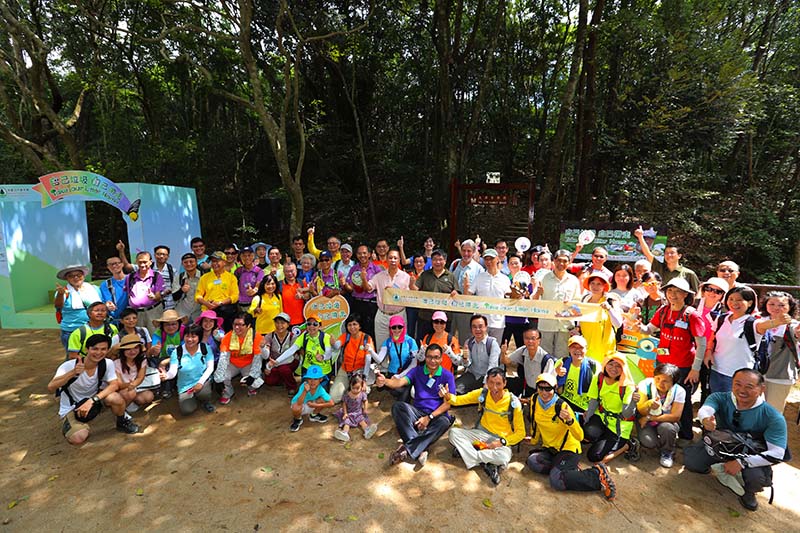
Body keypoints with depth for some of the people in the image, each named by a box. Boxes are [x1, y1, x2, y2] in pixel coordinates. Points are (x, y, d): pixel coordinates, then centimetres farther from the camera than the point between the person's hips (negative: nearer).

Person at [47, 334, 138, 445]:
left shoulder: (108, 363, -16)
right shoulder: (69, 366, -23)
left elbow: (114, 385, -20)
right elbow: (50, 387, -34)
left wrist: (92, 400, -33)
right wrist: (73, 373, -51)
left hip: (94, 399, 2)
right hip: (71, 408, -2)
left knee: (115, 398, -31)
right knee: (78, 438, -26)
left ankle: (122, 422, 2)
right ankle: (69, 426, 12)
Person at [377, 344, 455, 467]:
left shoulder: (447, 376, -2)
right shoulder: (417, 371, 1)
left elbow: (448, 403, -7)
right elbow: (401, 382, -17)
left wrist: (429, 417, -19)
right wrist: (385, 381, -40)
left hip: (437, 414, -1)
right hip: (418, 412, 2)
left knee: (444, 422, -36)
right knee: (398, 406, -27)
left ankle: (407, 449, -30)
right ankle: (421, 450, -33)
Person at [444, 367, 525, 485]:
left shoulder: (513, 403, -17)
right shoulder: (482, 393, -10)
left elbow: (520, 433, -8)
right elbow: (459, 400, -5)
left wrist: (502, 442, -21)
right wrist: (448, 396, -27)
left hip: (501, 440, -3)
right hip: (481, 434, 3)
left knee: (504, 456, -37)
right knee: (453, 433, -19)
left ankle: (465, 451, -18)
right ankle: (485, 464, -22)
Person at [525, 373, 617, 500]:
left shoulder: (562, 406, -21)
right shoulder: (534, 401, -7)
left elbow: (580, 437, -25)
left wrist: (569, 420, -42)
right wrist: (534, 440, 24)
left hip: (568, 449, -5)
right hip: (549, 448, 5)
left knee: (556, 480, -28)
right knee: (532, 461, -24)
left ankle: (598, 475, -9)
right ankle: (569, 469, -5)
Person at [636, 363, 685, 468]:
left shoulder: (679, 391, -18)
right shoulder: (645, 384, -18)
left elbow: (675, 416, -20)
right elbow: (641, 412, -17)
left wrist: (649, 418, -21)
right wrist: (648, 404, -41)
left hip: (668, 421, 0)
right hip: (647, 421, 0)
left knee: (666, 427, -35)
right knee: (648, 442, -26)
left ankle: (667, 453, -2)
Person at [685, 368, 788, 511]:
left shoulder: (773, 417, -20)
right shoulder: (720, 398, -16)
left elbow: (777, 454, -23)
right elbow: (704, 409, -37)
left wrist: (742, 462, -33)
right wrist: (706, 419, -63)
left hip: (750, 457, -2)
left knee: (756, 478, -33)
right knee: (690, 459, -19)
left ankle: (748, 491, 6)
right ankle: (723, 470, 14)